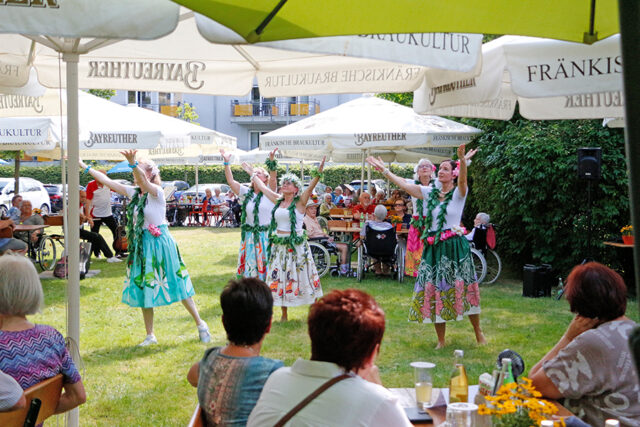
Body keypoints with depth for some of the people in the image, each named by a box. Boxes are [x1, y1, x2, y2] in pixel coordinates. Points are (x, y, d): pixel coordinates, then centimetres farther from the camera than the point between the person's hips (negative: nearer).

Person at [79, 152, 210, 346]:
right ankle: (150, 335, 19)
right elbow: (109, 182, 9)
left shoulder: (157, 192, -14)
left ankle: (200, 324, 16)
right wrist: (85, 167, 7)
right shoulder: (133, 192, 6)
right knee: (144, 290, 8)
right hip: (142, 246, 7)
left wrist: (133, 163, -52)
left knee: (178, 286, 0)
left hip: (160, 243, -7)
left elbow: (144, 181, -35)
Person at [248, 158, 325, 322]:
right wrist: (252, 173, 30)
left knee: (302, 275, -3)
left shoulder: (300, 202, -4)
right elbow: (262, 187, 22)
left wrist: (318, 173, -36)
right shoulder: (278, 200, 10)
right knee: (280, 277, 7)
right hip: (279, 244, 5)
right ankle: (284, 314, 16)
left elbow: (310, 188, -21)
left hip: (296, 244, -5)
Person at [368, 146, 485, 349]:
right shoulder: (430, 193, 11)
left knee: (463, 288, -3)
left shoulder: (458, 193, -2)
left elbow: (463, 180, -24)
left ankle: (478, 332, 16)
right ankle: (441, 341, 13)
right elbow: (404, 185, 12)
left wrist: (462, 159, -42)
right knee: (435, 291, 4)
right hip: (433, 247, 5)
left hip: (454, 246, -5)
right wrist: (385, 171, 10)